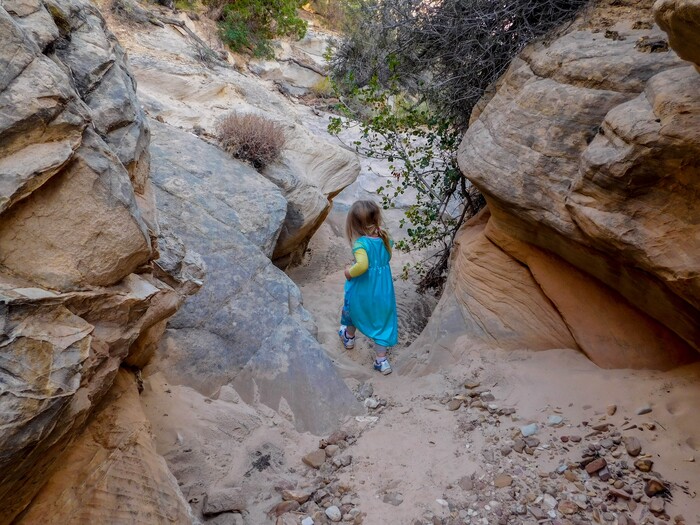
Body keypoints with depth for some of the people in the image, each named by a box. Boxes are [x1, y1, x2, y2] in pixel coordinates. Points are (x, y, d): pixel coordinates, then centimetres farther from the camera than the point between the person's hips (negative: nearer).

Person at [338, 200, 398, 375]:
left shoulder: (361, 243, -26)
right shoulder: (384, 237, -7)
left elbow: (362, 265, -39)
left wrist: (350, 272, -22)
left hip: (363, 290, -4)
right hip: (383, 288, 4)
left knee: (352, 309, 28)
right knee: (381, 320, 15)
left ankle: (349, 338, 54)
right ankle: (381, 360, 20)